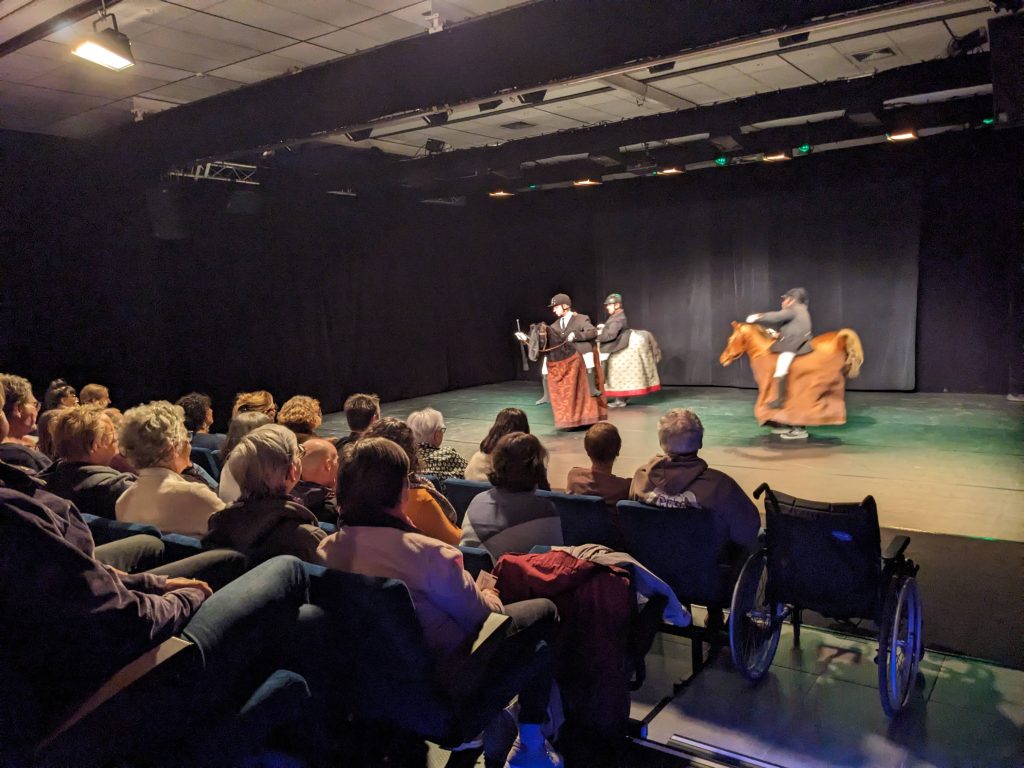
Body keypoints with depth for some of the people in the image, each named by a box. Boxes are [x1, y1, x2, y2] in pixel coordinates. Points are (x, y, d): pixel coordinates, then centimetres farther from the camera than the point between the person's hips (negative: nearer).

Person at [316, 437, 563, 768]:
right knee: (544, 611, 11)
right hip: (445, 680, -7)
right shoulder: (426, 554, -32)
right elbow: (481, 616, -18)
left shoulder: (326, 550, -10)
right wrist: (491, 597, 6)